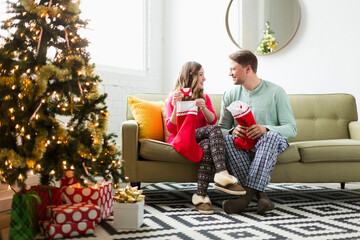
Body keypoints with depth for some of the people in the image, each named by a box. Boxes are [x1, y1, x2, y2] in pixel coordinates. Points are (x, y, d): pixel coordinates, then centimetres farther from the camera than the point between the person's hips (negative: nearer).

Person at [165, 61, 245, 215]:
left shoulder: (204, 97, 21)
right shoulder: (174, 97, 8)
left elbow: (213, 121, 4)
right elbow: (172, 129, -2)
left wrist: (203, 108, -16)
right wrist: (176, 107, -17)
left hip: (201, 140, 4)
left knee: (208, 146, -36)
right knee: (213, 130, -32)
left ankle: (201, 196, -41)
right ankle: (222, 174, -48)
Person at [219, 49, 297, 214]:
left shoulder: (276, 92, -3)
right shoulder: (230, 95, 7)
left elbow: (291, 129, -8)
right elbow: (221, 129, 4)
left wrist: (265, 129, -27)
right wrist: (233, 131, -21)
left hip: (270, 144, -2)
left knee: (272, 135, -37)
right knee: (228, 138, -32)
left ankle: (247, 195, -45)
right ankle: (260, 195, -38)